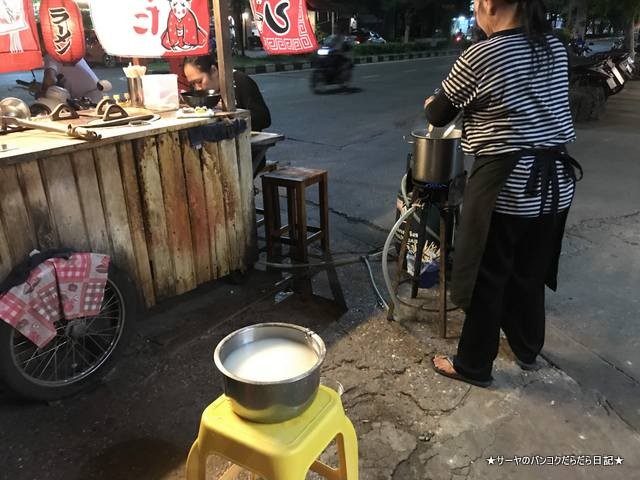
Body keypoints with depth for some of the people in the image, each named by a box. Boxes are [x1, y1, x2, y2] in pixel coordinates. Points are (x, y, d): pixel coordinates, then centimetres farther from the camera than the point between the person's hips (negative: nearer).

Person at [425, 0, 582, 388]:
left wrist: (431, 105, 23)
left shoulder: (480, 56, -12)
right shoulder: (556, 49, 7)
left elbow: (439, 116, 0)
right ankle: (528, 350, 40)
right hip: (556, 178, 7)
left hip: (506, 183, -7)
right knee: (531, 272, 21)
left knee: (487, 278, 7)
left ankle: (474, 366, 23)